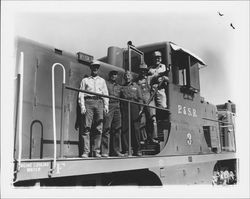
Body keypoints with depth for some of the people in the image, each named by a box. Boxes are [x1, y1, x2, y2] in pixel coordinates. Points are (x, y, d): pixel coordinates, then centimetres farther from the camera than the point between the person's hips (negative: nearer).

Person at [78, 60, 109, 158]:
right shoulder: (85, 80, 19)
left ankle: (96, 151, -1)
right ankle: (85, 151, -12)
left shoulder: (102, 80, 24)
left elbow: (105, 93, 17)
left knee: (98, 128, -4)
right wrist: (82, 105, -4)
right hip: (88, 102, -2)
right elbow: (81, 94, 10)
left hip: (99, 102, 2)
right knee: (86, 128, -10)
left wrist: (106, 105, 3)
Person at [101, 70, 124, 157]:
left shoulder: (119, 86, 23)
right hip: (108, 107, -5)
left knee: (117, 129, 4)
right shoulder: (105, 84, 7)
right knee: (106, 128, -10)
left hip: (117, 108, 6)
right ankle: (104, 151, -9)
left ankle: (116, 151, 9)